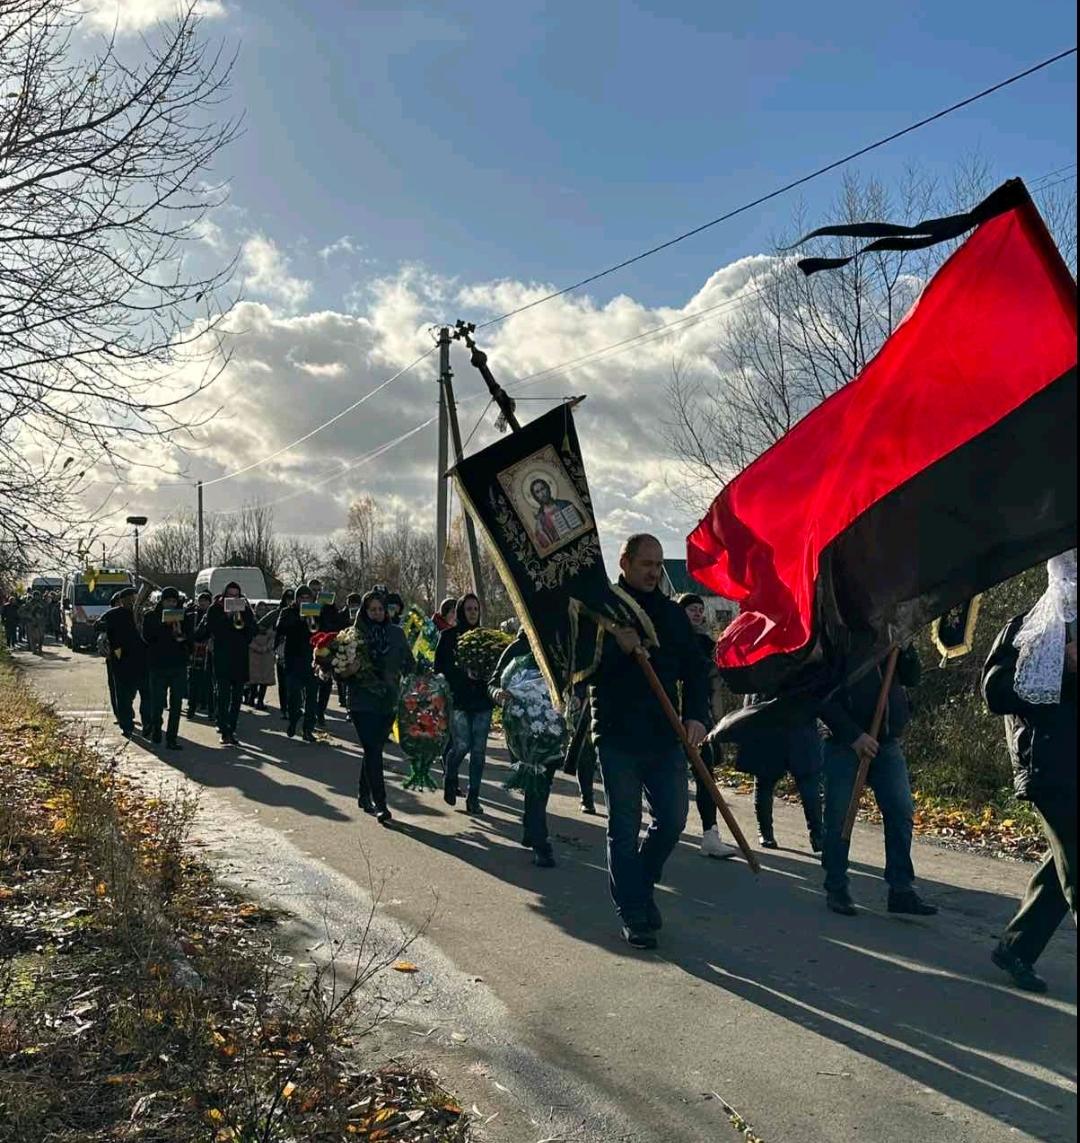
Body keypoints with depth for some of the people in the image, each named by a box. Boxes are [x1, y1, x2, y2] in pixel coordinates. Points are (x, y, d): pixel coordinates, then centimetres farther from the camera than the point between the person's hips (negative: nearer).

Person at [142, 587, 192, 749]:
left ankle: (172, 739, 2)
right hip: (157, 665, -1)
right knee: (157, 703, 2)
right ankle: (155, 731, 25)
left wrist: (181, 636, -18)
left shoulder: (185, 617, 8)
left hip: (179, 665, 1)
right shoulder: (150, 616, 5)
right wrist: (163, 624, -17)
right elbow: (146, 636, -6)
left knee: (176, 705, -1)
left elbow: (191, 640, 2)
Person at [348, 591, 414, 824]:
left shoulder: (396, 634, 8)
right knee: (373, 751, -9)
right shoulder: (355, 635, -1)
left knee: (374, 750, 13)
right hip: (363, 702, -3)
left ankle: (364, 795, 28)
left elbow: (408, 664, 10)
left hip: (389, 701, 3)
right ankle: (380, 804, -8)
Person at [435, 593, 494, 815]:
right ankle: (449, 779, 21)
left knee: (479, 749, 0)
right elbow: (441, 667, -3)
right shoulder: (449, 636, 2)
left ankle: (473, 797, 10)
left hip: (482, 700, 3)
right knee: (462, 745, -10)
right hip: (458, 699, -3)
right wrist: (464, 672, -16)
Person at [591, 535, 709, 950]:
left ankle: (640, 887, 32)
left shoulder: (672, 613, 11)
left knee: (672, 820, 8)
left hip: (666, 737, 4)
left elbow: (694, 669, 12)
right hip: (617, 738, -4)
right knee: (624, 829, 3)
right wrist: (618, 649, -25)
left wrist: (696, 715, -3)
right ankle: (633, 915, 13)